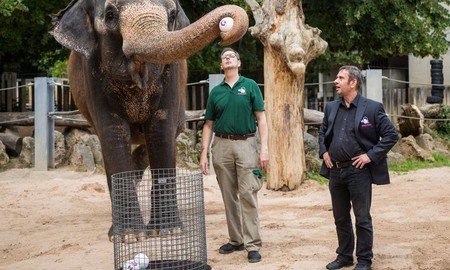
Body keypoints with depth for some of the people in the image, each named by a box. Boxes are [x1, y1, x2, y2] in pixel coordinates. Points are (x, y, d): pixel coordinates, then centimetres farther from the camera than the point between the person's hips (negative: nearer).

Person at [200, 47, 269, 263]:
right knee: (229, 196, 8)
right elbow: (208, 124, 13)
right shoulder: (216, 92, 12)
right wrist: (204, 154, 5)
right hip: (222, 146, 4)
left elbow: (261, 118, 0)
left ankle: (253, 245, -4)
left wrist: (264, 148, -9)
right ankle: (235, 240, 19)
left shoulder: (250, 86, 4)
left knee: (248, 195, -7)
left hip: (246, 143, -3)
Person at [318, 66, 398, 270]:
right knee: (340, 218, 15)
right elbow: (322, 132, 24)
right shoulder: (331, 108, 9)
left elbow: (391, 135, -9)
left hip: (359, 171, -6)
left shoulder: (372, 108, -9)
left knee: (362, 219, 3)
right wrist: (323, 152, 8)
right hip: (335, 171, 6)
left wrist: (371, 155, -13)